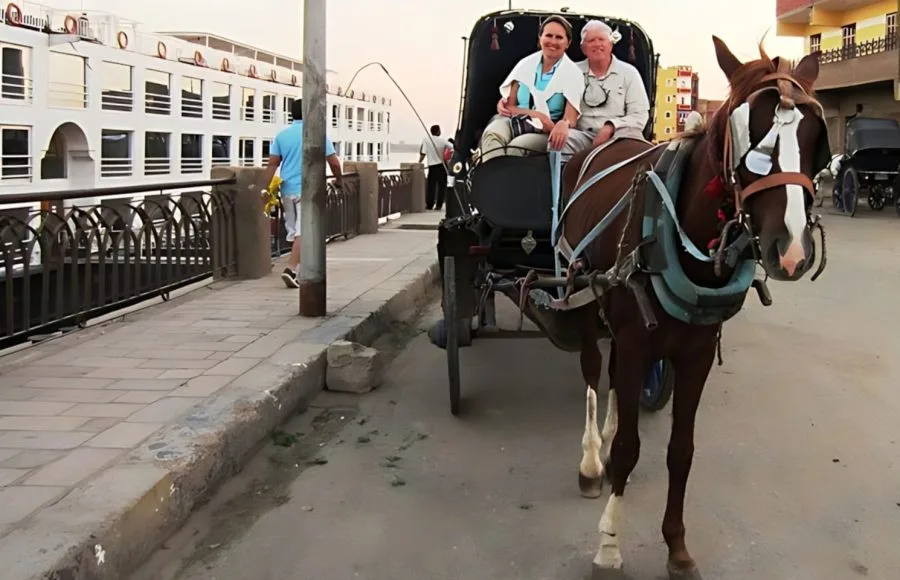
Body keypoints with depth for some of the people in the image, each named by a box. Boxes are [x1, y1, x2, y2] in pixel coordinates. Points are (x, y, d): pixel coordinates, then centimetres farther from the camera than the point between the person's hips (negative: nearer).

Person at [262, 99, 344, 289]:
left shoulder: (282, 135, 6)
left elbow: (272, 163, -1)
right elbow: (334, 162, -3)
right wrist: (339, 179, 14)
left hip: (287, 189, 5)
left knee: (293, 231, 15)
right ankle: (291, 269, -22)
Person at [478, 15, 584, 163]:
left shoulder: (573, 74, 1)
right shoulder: (526, 64, 10)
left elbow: (570, 120, -7)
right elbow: (507, 106, 8)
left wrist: (563, 124, -34)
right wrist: (537, 115, -10)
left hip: (545, 133, -2)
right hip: (515, 122, 2)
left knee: (517, 146, -36)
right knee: (492, 133, -33)